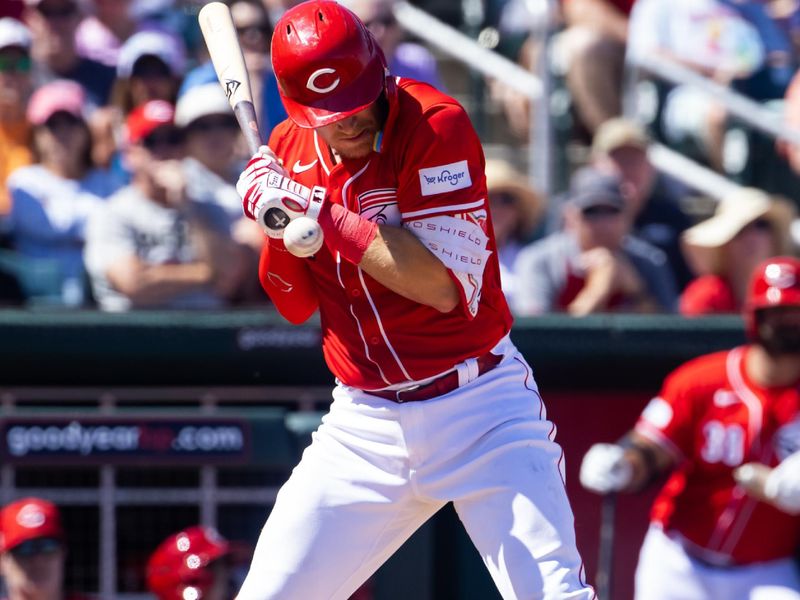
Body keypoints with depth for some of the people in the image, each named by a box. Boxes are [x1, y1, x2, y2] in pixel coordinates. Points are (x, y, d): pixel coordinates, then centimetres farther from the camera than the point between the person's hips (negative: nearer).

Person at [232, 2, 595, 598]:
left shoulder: (436, 124, -14)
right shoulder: (292, 150, 4)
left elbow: (444, 285, -22)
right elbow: (295, 305, 10)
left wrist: (319, 212, -22)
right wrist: (278, 222, -10)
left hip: (479, 411, -5)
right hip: (364, 424, 5)